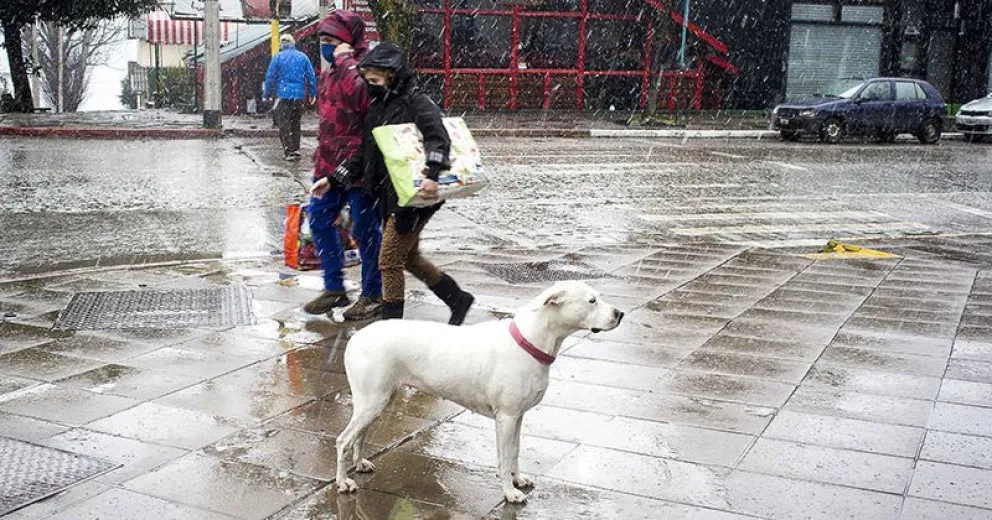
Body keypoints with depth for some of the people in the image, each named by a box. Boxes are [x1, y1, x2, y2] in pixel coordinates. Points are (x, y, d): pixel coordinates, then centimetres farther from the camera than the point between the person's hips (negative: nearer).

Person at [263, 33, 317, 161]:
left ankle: (289, 152, -7)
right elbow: (311, 77, 6)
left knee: (284, 124, 0)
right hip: (299, 95, 3)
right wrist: (312, 94, 13)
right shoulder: (303, 57, 6)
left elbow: (270, 77, -2)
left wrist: (267, 94, 7)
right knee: (295, 123, 15)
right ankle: (296, 150, 15)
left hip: (283, 95, -3)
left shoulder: (278, 57, -2)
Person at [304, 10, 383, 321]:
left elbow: (359, 97, -33)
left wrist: (345, 59, -26)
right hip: (330, 165, 9)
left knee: (365, 230, 2)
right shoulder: (331, 71, 15)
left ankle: (372, 296, 16)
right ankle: (334, 288, 25)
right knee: (319, 221, 12)